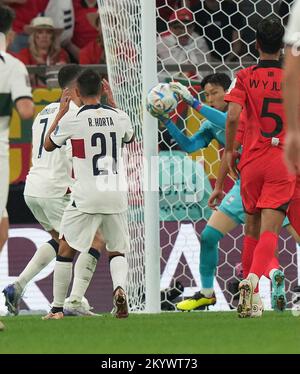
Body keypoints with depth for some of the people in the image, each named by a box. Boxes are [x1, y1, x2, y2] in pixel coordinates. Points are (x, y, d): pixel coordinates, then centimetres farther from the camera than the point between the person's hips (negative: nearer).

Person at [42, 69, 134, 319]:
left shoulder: (72, 121, -8)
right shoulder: (119, 117, 2)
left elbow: (48, 145, 10)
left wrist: (61, 112, 19)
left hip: (86, 197, -3)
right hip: (116, 196, 3)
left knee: (66, 249, 10)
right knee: (118, 252, 13)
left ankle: (57, 308, 8)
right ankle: (120, 286, -18)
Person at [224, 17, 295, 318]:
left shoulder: (245, 77, 0)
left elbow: (232, 116, -12)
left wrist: (229, 150, 1)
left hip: (251, 161, 1)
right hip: (283, 164, -1)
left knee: (252, 229, 17)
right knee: (270, 230, -10)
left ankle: (250, 288, 23)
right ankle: (252, 279, -34)